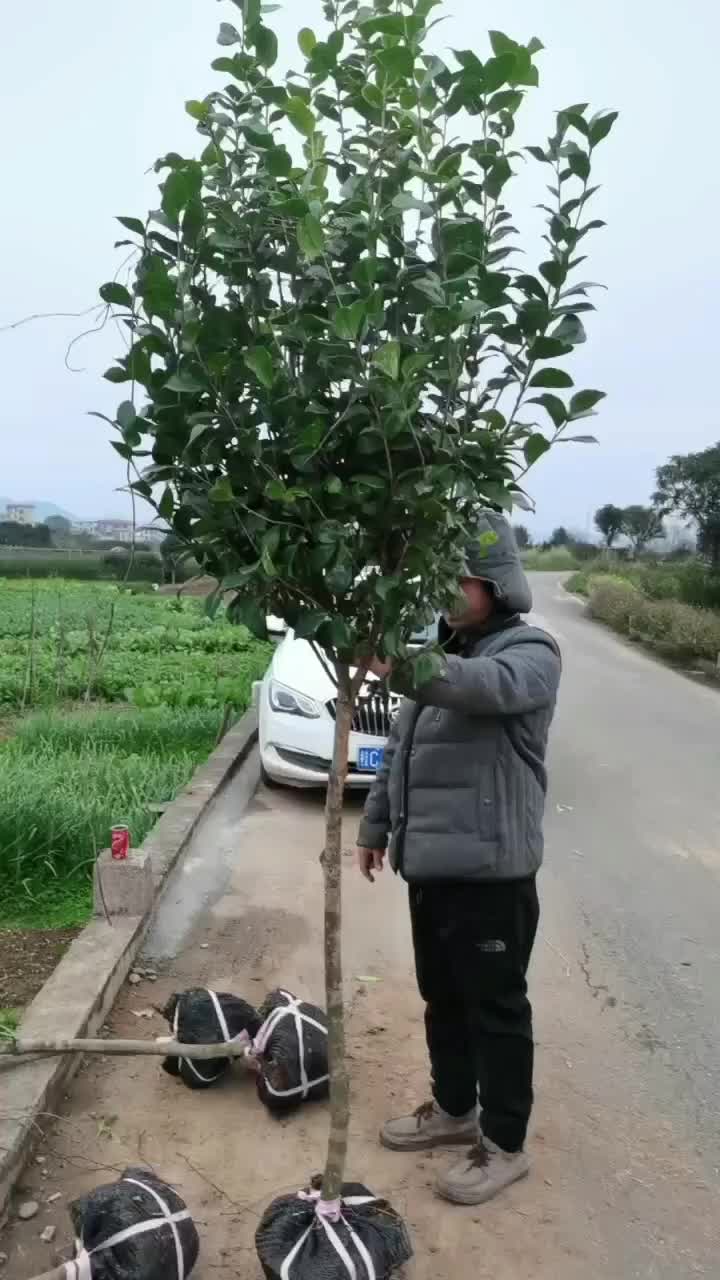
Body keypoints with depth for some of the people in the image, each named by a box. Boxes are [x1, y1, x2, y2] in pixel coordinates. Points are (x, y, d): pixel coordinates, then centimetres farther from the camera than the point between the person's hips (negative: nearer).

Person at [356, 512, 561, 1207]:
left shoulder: (531, 654, -13)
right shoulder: (441, 651, 13)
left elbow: (487, 686, -39)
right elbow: (399, 749, 18)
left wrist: (404, 669, -54)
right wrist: (376, 825, 16)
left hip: (491, 870, -8)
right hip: (430, 863, 8)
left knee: (496, 1008, 7)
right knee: (441, 998, 21)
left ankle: (504, 1144, 23)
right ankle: (453, 1109, 40)